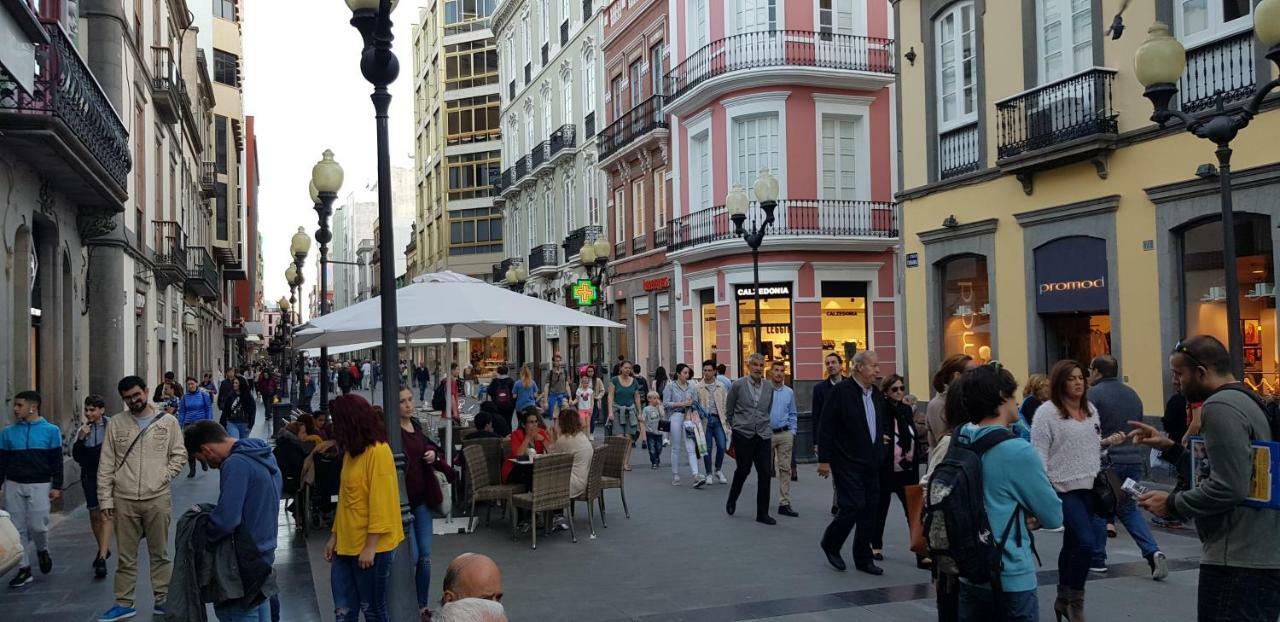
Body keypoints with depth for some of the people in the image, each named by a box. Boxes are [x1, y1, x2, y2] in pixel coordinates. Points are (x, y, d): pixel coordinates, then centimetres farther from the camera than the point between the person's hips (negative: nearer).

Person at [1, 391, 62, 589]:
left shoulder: (51, 431, -1)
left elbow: (56, 461, 0)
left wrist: (57, 487, -5)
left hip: (40, 485, -3)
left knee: (38, 525, -6)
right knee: (18, 529, 4)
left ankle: (42, 551, 25)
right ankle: (24, 569, 12)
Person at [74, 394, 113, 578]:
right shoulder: (83, 430, 4)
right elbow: (77, 457, 1)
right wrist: (80, 439, -12)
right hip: (90, 477, 5)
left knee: (105, 516, -12)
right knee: (94, 515, 14)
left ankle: (102, 559, -15)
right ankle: (104, 549, 34)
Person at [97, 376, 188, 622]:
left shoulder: (168, 421, 2)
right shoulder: (116, 423, 4)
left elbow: (179, 455, 6)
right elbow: (106, 465, 4)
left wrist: (164, 476, -8)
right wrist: (106, 499, 0)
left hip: (157, 499, -1)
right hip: (124, 500, 1)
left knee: (160, 553, 8)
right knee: (126, 556, 9)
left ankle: (162, 600, 18)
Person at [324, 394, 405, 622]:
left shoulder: (378, 452, -14)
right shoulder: (351, 452, 11)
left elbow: (380, 502, -17)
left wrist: (370, 547, -18)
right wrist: (334, 536, 12)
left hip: (370, 547, -7)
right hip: (346, 545, 7)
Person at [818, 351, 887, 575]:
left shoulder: (877, 394, 11)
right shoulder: (841, 391, -11)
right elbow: (826, 427, -12)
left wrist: (881, 453, 12)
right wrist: (824, 459, -14)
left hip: (871, 464, 7)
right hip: (847, 464, -7)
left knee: (869, 512, 8)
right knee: (852, 506, -11)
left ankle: (863, 558, 19)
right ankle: (830, 544, 14)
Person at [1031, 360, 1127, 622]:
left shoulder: (1091, 409, 12)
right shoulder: (1047, 412, -11)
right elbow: (1039, 453, -13)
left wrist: (1109, 441, 3)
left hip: (1089, 486, 7)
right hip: (1064, 488, -7)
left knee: (1073, 543, 15)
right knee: (1086, 542, -15)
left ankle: (1064, 600, 27)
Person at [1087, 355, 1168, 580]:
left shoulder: (1093, 394, -9)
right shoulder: (1132, 394, 14)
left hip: (1106, 460, -6)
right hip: (1134, 458, 6)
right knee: (1129, 508, 15)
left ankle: (1096, 559, 15)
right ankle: (1153, 552, -2)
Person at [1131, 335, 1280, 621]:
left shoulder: (1220, 407, -16)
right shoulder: (1244, 400, 16)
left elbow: (1228, 488, -24)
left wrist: (1173, 504, -12)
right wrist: (1170, 447, 16)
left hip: (1239, 561, -10)